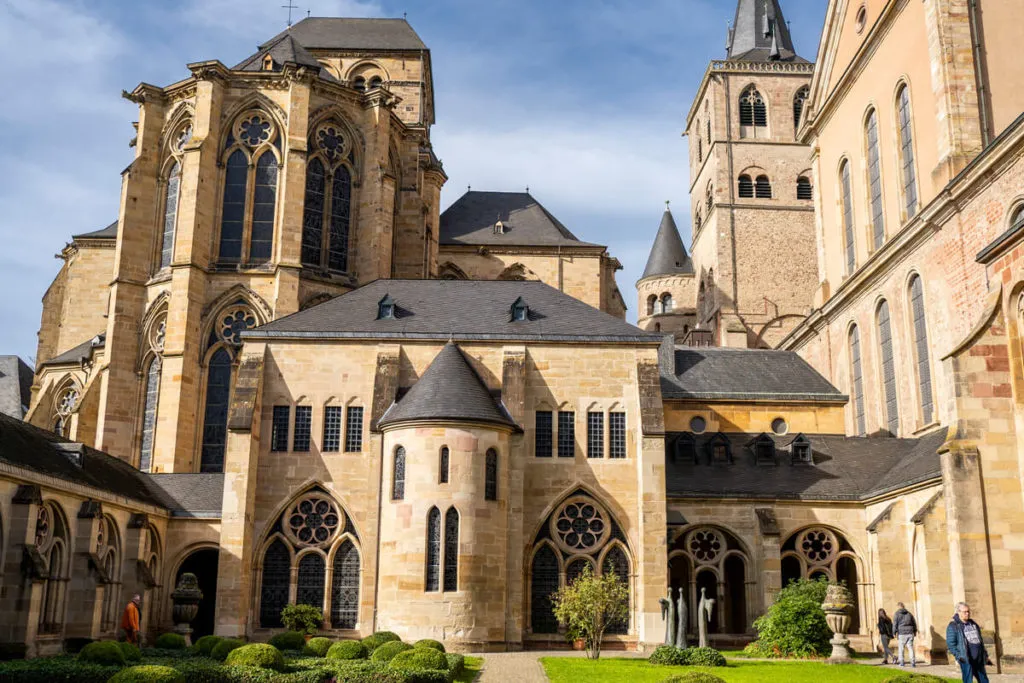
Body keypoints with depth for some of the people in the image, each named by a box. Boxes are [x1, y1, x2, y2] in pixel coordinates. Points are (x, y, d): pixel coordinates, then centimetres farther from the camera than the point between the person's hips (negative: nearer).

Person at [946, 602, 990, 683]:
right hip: (966, 660, -7)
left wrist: (985, 654, 18)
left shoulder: (973, 624, 16)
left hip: (979, 659, 7)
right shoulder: (953, 626, -6)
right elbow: (950, 644, -11)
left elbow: (980, 640, 23)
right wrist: (958, 655, -22)